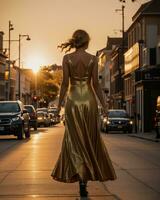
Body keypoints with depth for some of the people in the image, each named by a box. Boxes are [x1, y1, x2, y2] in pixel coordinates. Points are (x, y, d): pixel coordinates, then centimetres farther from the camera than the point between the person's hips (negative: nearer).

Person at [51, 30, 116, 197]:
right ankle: (87, 175, 13)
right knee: (89, 139, 11)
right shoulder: (93, 59, -3)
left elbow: (65, 83, -5)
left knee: (75, 140, 5)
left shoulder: (67, 58, -3)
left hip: (73, 100, 0)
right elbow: (95, 84, -3)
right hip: (89, 100, 0)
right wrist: (103, 103, 6)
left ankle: (81, 177, -5)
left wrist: (59, 103, 4)